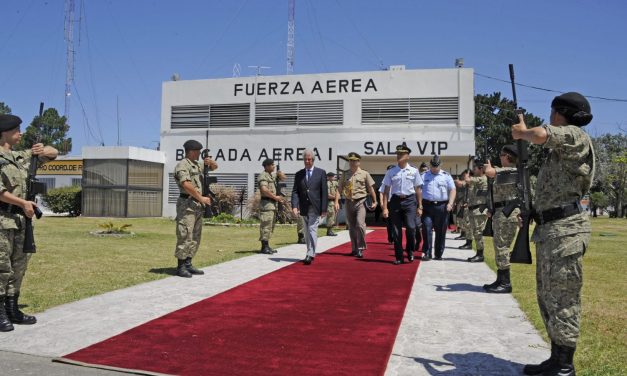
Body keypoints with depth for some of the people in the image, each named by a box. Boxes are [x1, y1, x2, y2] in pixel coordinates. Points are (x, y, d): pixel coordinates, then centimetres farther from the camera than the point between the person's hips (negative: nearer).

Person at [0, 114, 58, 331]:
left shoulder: (22, 157, 14)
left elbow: (54, 153, 23)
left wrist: (44, 150, 2)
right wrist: (24, 203, -14)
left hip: (20, 219, 8)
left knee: (18, 266, 11)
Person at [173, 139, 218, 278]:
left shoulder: (197, 164, 17)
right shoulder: (182, 165, -11)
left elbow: (214, 167, 27)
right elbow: (186, 185, -24)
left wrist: (211, 162, 3)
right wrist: (201, 198, -20)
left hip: (197, 205, 10)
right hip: (187, 204, -10)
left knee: (195, 237, 11)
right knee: (185, 236, -8)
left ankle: (188, 265, 16)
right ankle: (180, 267, -2)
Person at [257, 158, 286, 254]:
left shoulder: (272, 176, 19)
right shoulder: (263, 176, -11)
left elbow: (283, 178, 27)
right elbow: (264, 190, -23)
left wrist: (279, 173, 6)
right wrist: (275, 197, -17)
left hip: (273, 203, 10)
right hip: (266, 203, -10)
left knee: (270, 226, 12)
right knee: (266, 225, -10)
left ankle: (266, 246, 16)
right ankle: (264, 247, -8)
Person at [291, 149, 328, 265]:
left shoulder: (321, 173, 1)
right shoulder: (299, 174, 8)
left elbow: (324, 192, -2)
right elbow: (295, 191, 2)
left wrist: (324, 209, -7)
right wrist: (295, 206, -12)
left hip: (315, 208, -3)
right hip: (304, 208, 4)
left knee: (312, 230, -11)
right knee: (307, 232, 10)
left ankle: (310, 255, -11)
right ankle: (311, 254, 21)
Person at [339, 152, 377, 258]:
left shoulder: (364, 174, 2)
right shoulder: (345, 175, 9)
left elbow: (371, 188, 4)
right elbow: (340, 189, 10)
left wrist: (374, 201, 2)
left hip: (360, 202, -3)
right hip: (349, 202, 4)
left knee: (360, 224, -17)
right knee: (351, 227, 8)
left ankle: (360, 248, -7)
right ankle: (354, 249, 19)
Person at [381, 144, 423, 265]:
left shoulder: (414, 171, 3)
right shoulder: (391, 172, 4)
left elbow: (418, 190, 6)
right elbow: (386, 190, 4)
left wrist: (420, 206, 4)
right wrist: (385, 208, -1)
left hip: (410, 201, -1)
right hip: (395, 200, 1)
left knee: (411, 227, -15)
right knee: (396, 231, 4)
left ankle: (410, 251, 12)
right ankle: (398, 257, 16)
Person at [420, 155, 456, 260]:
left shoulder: (446, 176, 8)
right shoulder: (424, 176, 10)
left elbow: (453, 190, 5)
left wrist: (450, 203, -8)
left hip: (441, 207, 0)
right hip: (427, 206, 0)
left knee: (441, 231, 4)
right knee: (426, 229, -8)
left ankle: (438, 254, 14)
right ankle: (427, 253, -3)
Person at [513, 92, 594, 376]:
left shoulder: (577, 136, -7)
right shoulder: (561, 148, 21)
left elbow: (540, 135, -27)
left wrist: (522, 132, -7)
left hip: (565, 229, -10)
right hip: (548, 228, 10)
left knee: (563, 300, -3)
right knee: (547, 298, 15)